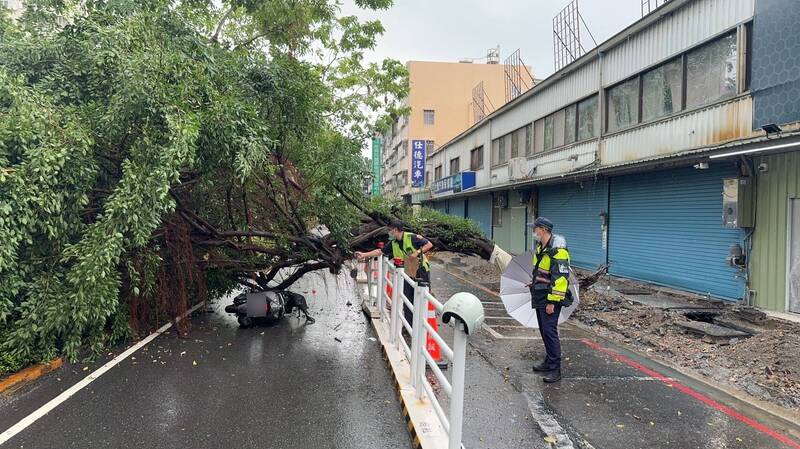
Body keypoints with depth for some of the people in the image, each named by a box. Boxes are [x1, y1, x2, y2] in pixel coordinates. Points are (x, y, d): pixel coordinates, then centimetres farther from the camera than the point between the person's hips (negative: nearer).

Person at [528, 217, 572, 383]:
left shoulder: (557, 250, -21)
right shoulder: (541, 247, 10)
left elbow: (561, 278, -24)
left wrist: (552, 302, -23)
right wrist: (534, 284, 27)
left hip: (550, 299, -10)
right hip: (540, 297, 10)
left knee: (550, 331, -8)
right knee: (544, 330, 16)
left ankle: (555, 370, -1)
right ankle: (549, 362, 29)